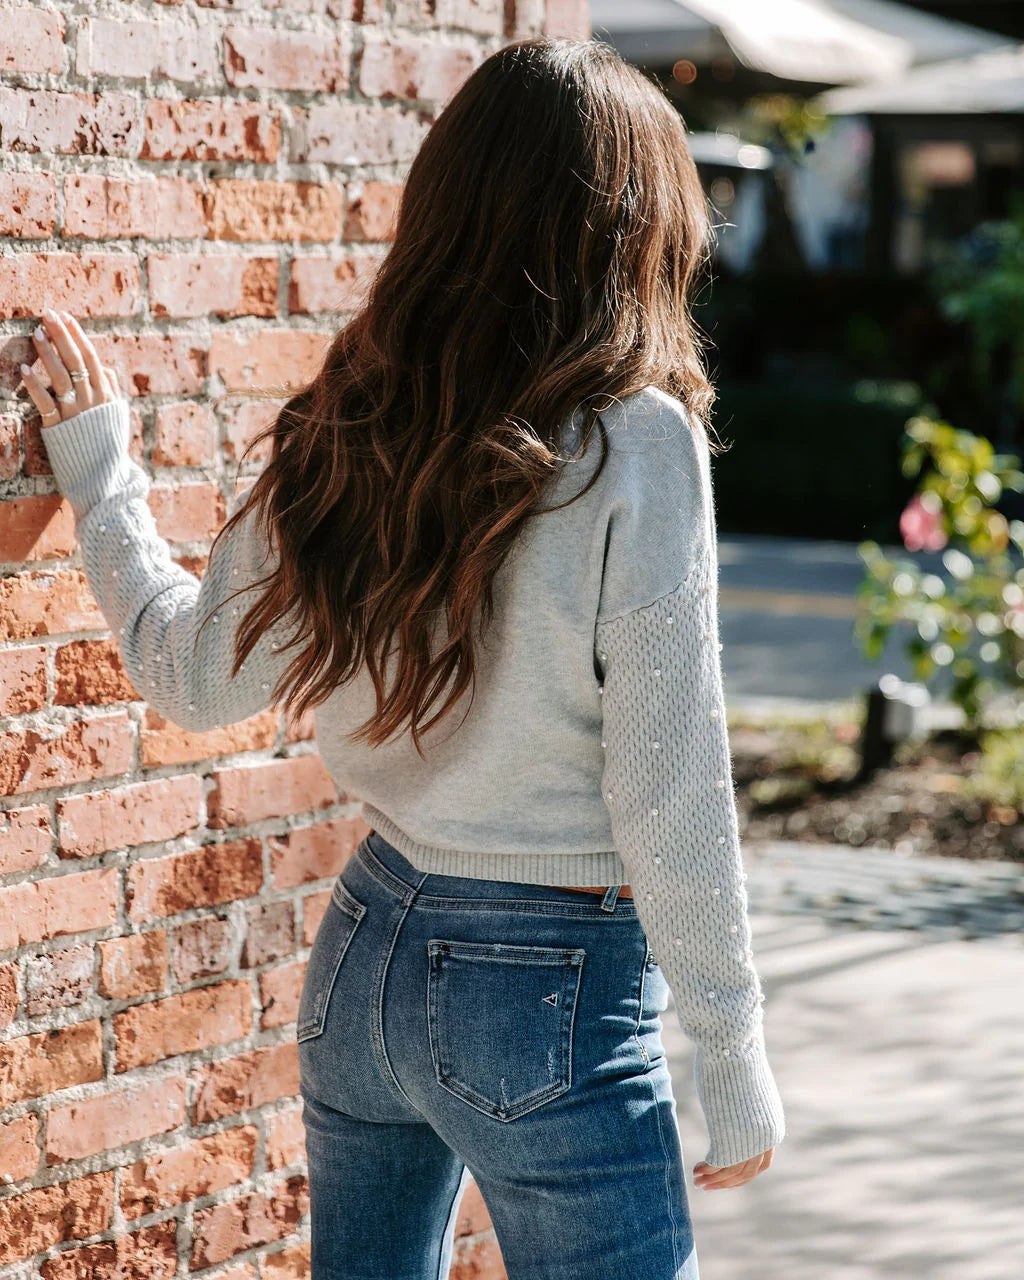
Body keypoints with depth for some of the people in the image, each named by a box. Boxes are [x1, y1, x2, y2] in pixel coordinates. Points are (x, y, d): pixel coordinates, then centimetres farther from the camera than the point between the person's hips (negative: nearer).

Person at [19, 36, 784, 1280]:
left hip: (368, 945, 6)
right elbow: (666, 794, -15)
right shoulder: (631, 444, -16)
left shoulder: (344, 427, -1)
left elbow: (195, 675, 10)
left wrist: (100, 474, 25)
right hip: (556, 990, -6)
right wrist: (735, 1058, -5)